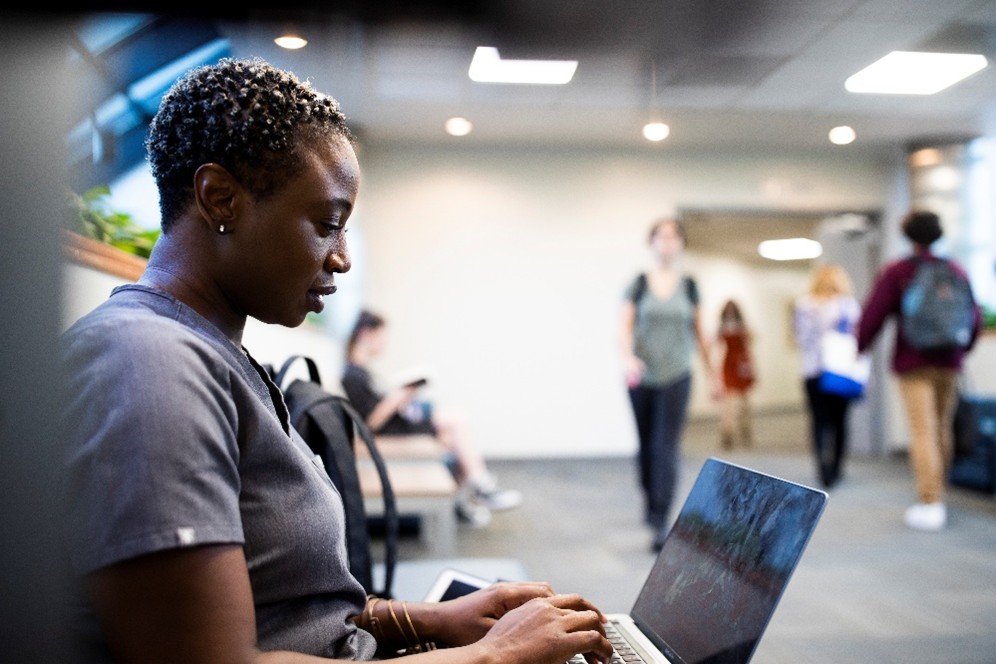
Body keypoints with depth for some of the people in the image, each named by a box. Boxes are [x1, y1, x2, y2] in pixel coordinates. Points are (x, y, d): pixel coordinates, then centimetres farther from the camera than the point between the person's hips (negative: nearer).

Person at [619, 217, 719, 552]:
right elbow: (625, 327, -4)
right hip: (642, 377, 1)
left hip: (676, 377, -1)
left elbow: (698, 331, 12)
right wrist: (628, 357, -23)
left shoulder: (688, 285, 5)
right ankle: (649, 500, 38)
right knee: (645, 445, 12)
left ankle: (661, 523, -8)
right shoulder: (639, 284, 2)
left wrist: (711, 373, 14)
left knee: (667, 448, -9)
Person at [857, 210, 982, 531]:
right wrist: (962, 349, 28)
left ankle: (930, 504, -12)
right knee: (943, 429, 12)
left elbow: (873, 315, -7)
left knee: (923, 432, -8)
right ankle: (938, 497, 19)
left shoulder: (896, 272, -4)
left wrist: (858, 349, 6)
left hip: (913, 361, -4)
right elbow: (974, 316, 14)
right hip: (948, 361, 4)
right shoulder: (956, 270, 9)